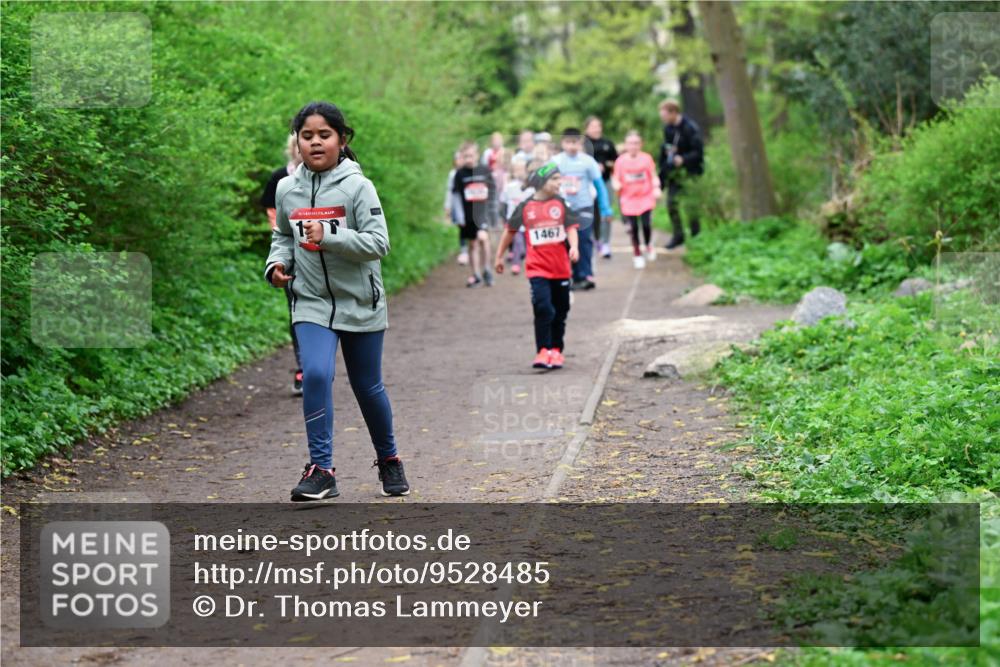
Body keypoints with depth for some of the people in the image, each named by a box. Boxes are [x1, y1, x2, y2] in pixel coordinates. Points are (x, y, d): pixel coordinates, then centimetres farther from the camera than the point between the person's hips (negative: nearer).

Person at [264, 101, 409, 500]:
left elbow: (378, 243, -17)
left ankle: (388, 460, 35)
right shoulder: (287, 190, 1)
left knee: (368, 387, 11)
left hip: (360, 304, -2)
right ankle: (321, 469, -12)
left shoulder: (357, 187, -11)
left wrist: (328, 235, -27)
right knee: (315, 374, -20)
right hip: (312, 303, 2)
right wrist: (277, 262, -2)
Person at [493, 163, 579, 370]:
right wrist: (499, 256, 16)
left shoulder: (561, 204, 2)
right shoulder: (525, 207, 0)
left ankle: (556, 351, 27)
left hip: (561, 268, 3)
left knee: (560, 311, 12)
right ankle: (542, 352, -8)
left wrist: (574, 247, -24)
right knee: (543, 309, -15)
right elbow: (510, 231, 11)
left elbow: (571, 228, -3)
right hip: (537, 269, -3)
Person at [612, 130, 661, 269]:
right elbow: (616, 178, 3)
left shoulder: (646, 158, -2)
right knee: (634, 227, 0)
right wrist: (616, 184, -18)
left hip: (646, 197, 0)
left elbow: (653, 176, 4)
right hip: (628, 199, 0)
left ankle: (648, 246, 23)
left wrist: (656, 188, -9)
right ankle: (637, 254, 19)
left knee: (646, 224, -8)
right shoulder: (621, 160, -2)